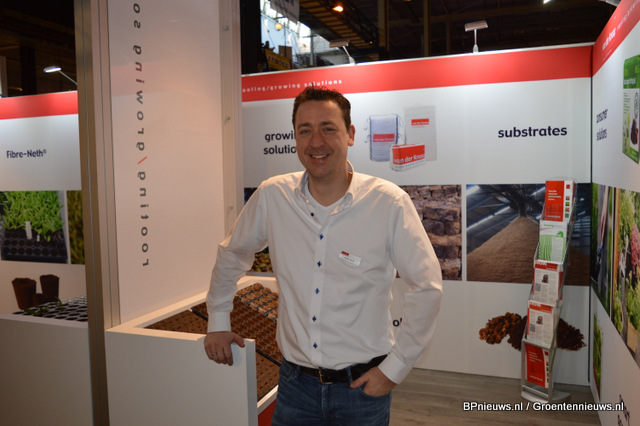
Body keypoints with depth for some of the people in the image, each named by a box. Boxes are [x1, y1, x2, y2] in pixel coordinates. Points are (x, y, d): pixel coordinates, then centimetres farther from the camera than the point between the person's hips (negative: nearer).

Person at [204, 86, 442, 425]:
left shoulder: (389, 203, -15)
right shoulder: (271, 196, -7)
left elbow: (426, 287, -9)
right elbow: (231, 254, 9)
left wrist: (395, 368, -8)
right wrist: (218, 321, 12)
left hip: (362, 384, -1)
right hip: (295, 381, 2)